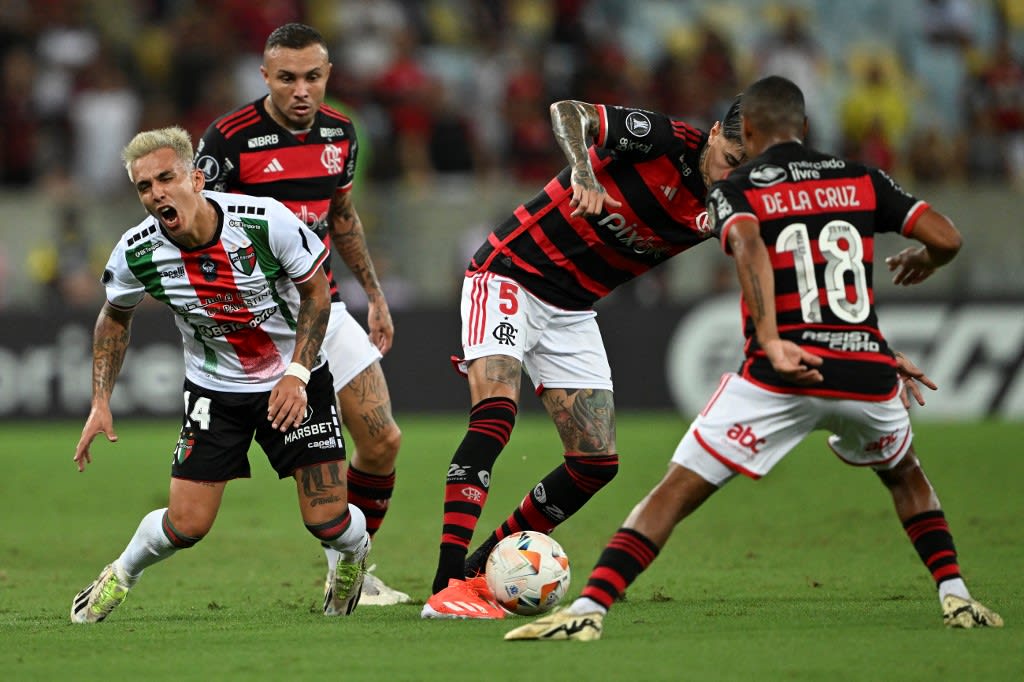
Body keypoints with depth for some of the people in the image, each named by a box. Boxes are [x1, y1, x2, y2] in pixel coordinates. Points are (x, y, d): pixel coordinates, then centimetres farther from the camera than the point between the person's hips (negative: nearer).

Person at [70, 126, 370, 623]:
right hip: (214, 390, 1)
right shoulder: (135, 254, -18)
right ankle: (122, 574, 25)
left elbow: (317, 291, -10)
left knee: (327, 521, -7)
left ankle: (355, 553, 32)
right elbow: (115, 317, 5)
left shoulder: (266, 221, -25)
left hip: (295, 382, -1)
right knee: (185, 525, -8)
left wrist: (296, 374, -19)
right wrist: (100, 402, -2)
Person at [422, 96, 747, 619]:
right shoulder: (664, 139, -20)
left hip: (573, 312, 7)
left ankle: (485, 568, 15)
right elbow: (568, 111, -27)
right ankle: (448, 586, -32)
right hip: (509, 276, -7)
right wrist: (582, 170, -45)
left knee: (598, 462, 0)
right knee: (495, 415, -26)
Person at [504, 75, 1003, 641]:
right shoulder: (861, 180, 15)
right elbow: (947, 238, 8)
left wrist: (770, 341, -26)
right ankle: (956, 599, 21)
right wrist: (922, 261, 33)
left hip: (783, 376, -3)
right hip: (867, 372, 3)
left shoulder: (735, 190, 7)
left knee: (673, 493, 0)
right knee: (905, 476, 33)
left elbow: (749, 245, -16)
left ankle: (587, 609, -14)